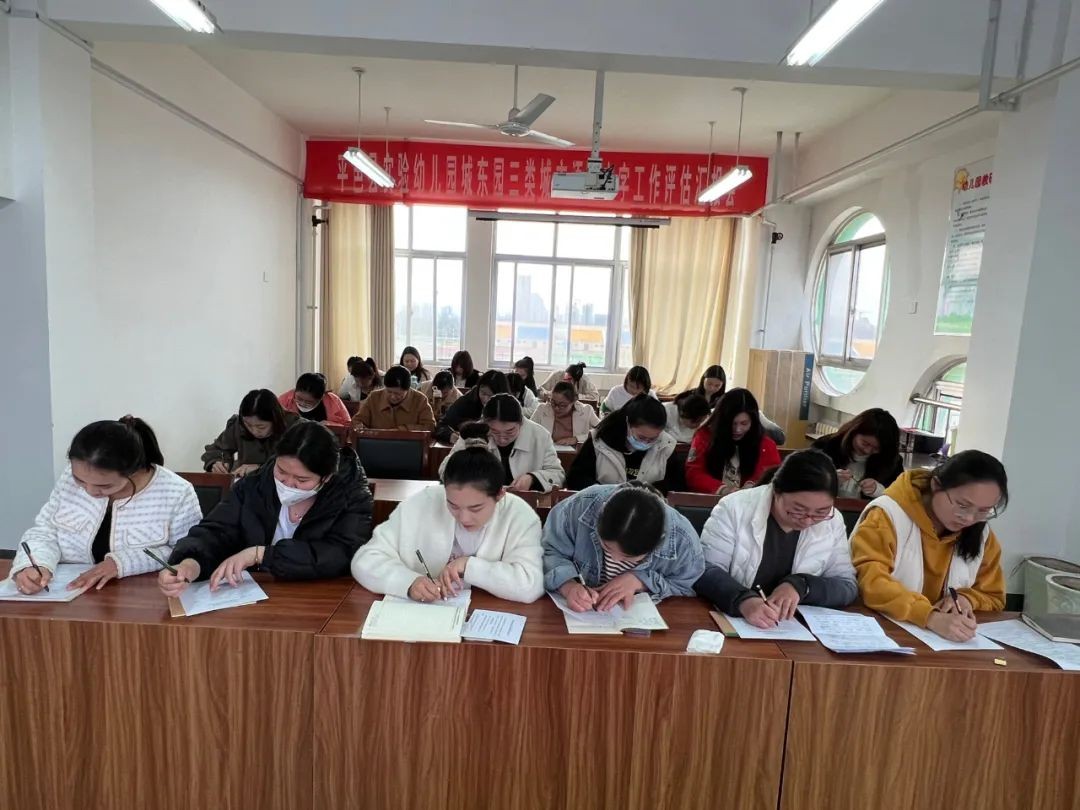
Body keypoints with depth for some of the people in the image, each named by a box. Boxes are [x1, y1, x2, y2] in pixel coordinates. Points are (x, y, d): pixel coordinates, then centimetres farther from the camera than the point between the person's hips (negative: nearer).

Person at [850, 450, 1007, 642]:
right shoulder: (888, 515, -14)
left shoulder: (982, 534, 3)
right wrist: (931, 617, -34)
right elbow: (870, 582, -23)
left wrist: (966, 599, -8)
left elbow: (993, 598, 13)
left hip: (943, 641, 5)